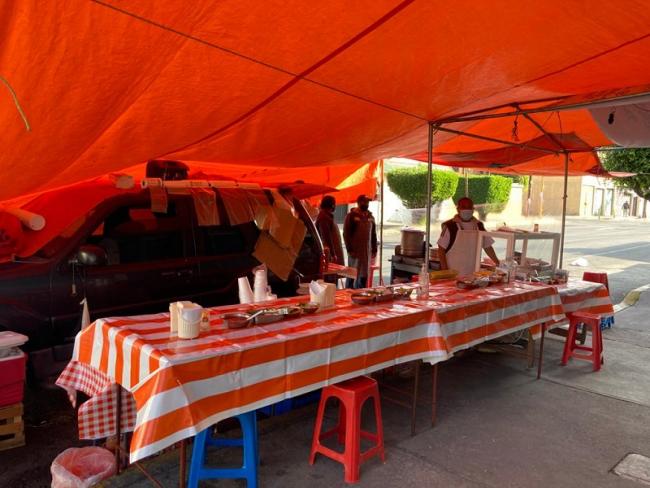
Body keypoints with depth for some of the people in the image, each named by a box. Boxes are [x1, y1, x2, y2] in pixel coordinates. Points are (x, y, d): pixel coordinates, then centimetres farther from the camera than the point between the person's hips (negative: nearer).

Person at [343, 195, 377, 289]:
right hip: (355, 251, -5)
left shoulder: (370, 216, 13)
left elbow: (373, 234, 17)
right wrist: (349, 250, -14)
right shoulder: (351, 216, -4)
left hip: (367, 251, 5)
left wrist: (374, 249, 11)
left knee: (364, 275, 8)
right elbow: (346, 234, -8)